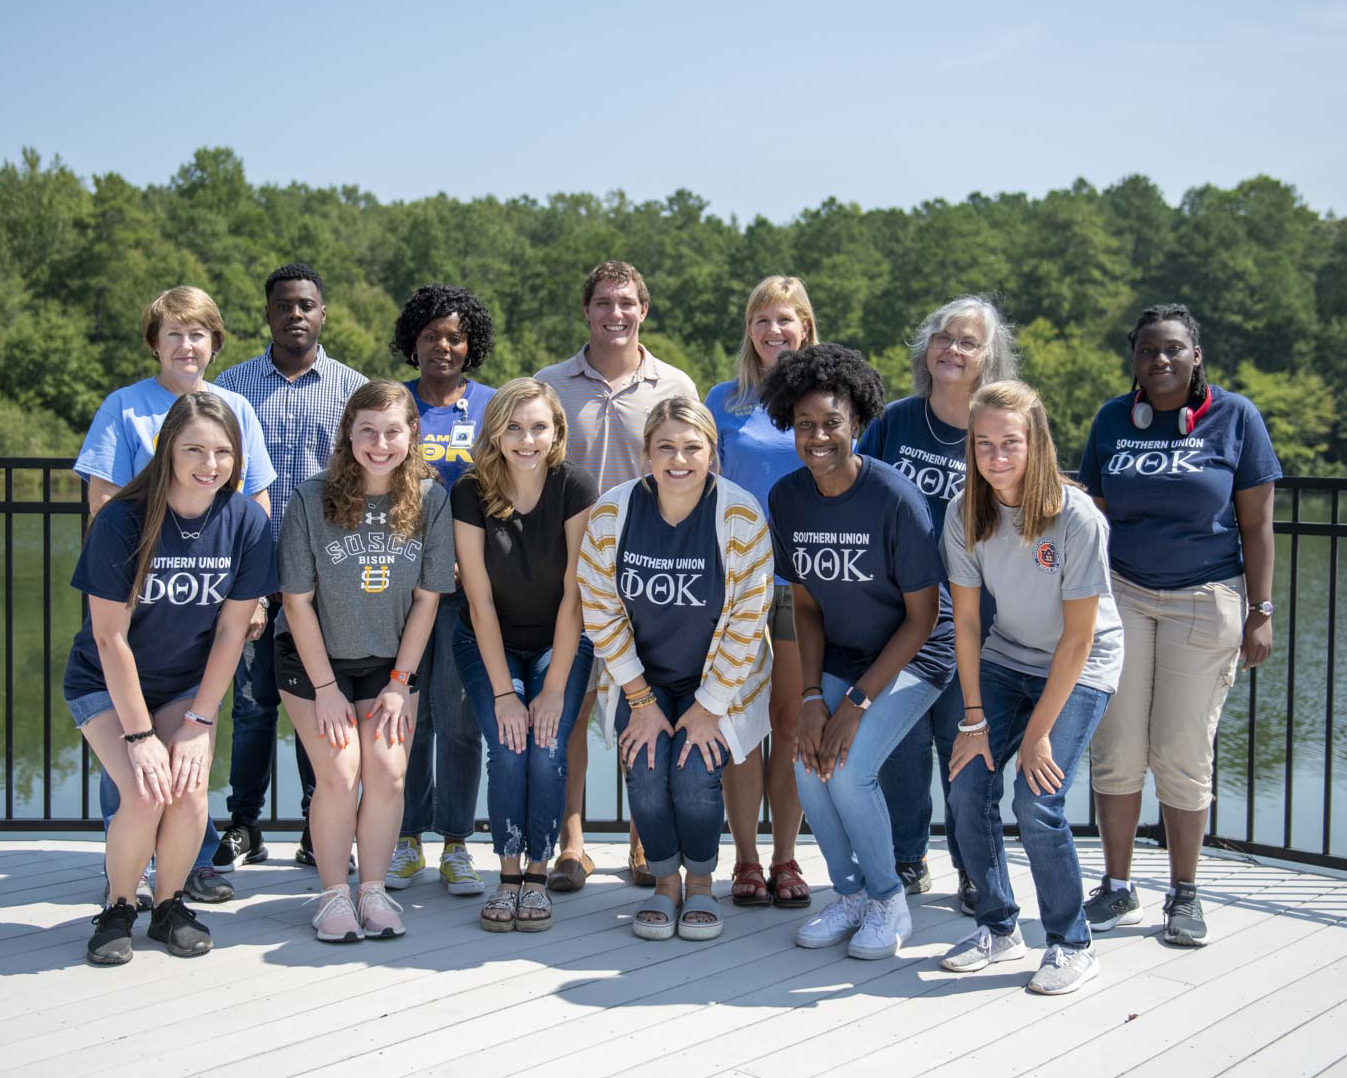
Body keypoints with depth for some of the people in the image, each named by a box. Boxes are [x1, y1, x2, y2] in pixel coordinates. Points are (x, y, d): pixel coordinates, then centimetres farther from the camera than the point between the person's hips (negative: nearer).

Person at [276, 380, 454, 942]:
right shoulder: (311, 499, -17)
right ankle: (333, 896, 3)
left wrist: (399, 683, -6)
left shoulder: (431, 500, -12)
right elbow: (297, 600, -11)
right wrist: (326, 688, -11)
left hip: (389, 662, 2)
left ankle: (373, 891, 4)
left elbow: (427, 597, -5)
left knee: (387, 770, -10)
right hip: (314, 658, -2)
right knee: (339, 773, -12)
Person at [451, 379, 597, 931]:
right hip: (489, 643, 0)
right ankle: (508, 875, -5)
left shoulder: (575, 488, -18)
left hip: (560, 642, 0)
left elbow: (574, 594, -16)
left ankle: (538, 875, -2)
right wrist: (503, 691, -17)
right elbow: (480, 600, -14)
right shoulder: (470, 493, -17)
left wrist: (554, 688, -18)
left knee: (546, 750, -17)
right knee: (506, 751, -18)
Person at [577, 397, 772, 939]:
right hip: (642, 677, 2)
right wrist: (641, 701, -7)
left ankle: (700, 885, 11)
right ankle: (665, 883, 10)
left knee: (695, 777, -18)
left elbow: (747, 619, -13)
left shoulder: (740, 517, -18)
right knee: (647, 772, -16)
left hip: (717, 680, -2)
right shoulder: (611, 513, -13)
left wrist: (709, 706, -12)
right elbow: (601, 610, -6)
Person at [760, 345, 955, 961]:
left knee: (848, 768, -21)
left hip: (915, 654, -5)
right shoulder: (786, 499, -7)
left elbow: (921, 616, -17)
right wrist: (811, 696, -11)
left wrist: (857, 702, -20)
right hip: (840, 656, 5)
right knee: (807, 761, -15)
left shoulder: (895, 499, -23)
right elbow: (806, 605, 2)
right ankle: (850, 894, 8)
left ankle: (889, 904, 2)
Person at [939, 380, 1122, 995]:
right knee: (968, 788, -9)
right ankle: (999, 928, 11)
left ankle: (1072, 945, 3)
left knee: (1037, 802, -17)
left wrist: (1038, 731, -16)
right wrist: (974, 720, -7)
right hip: (1005, 659, 4)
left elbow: (1078, 636, -18)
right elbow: (966, 621, -4)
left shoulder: (1078, 518, -24)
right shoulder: (965, 513, -11)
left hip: (1080, 668, -4)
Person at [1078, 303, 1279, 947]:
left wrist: (1260, 613, -3)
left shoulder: (1235, 417, 1)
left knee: (1183, 756, -1)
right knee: (1115, 750, 0)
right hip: (1122, 595, 2)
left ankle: (1184, 895, 15)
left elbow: (1257, 524, 1)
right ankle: (1117, 891, 14)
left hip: (1205, 600, -2)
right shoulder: (1113, 420, 8)